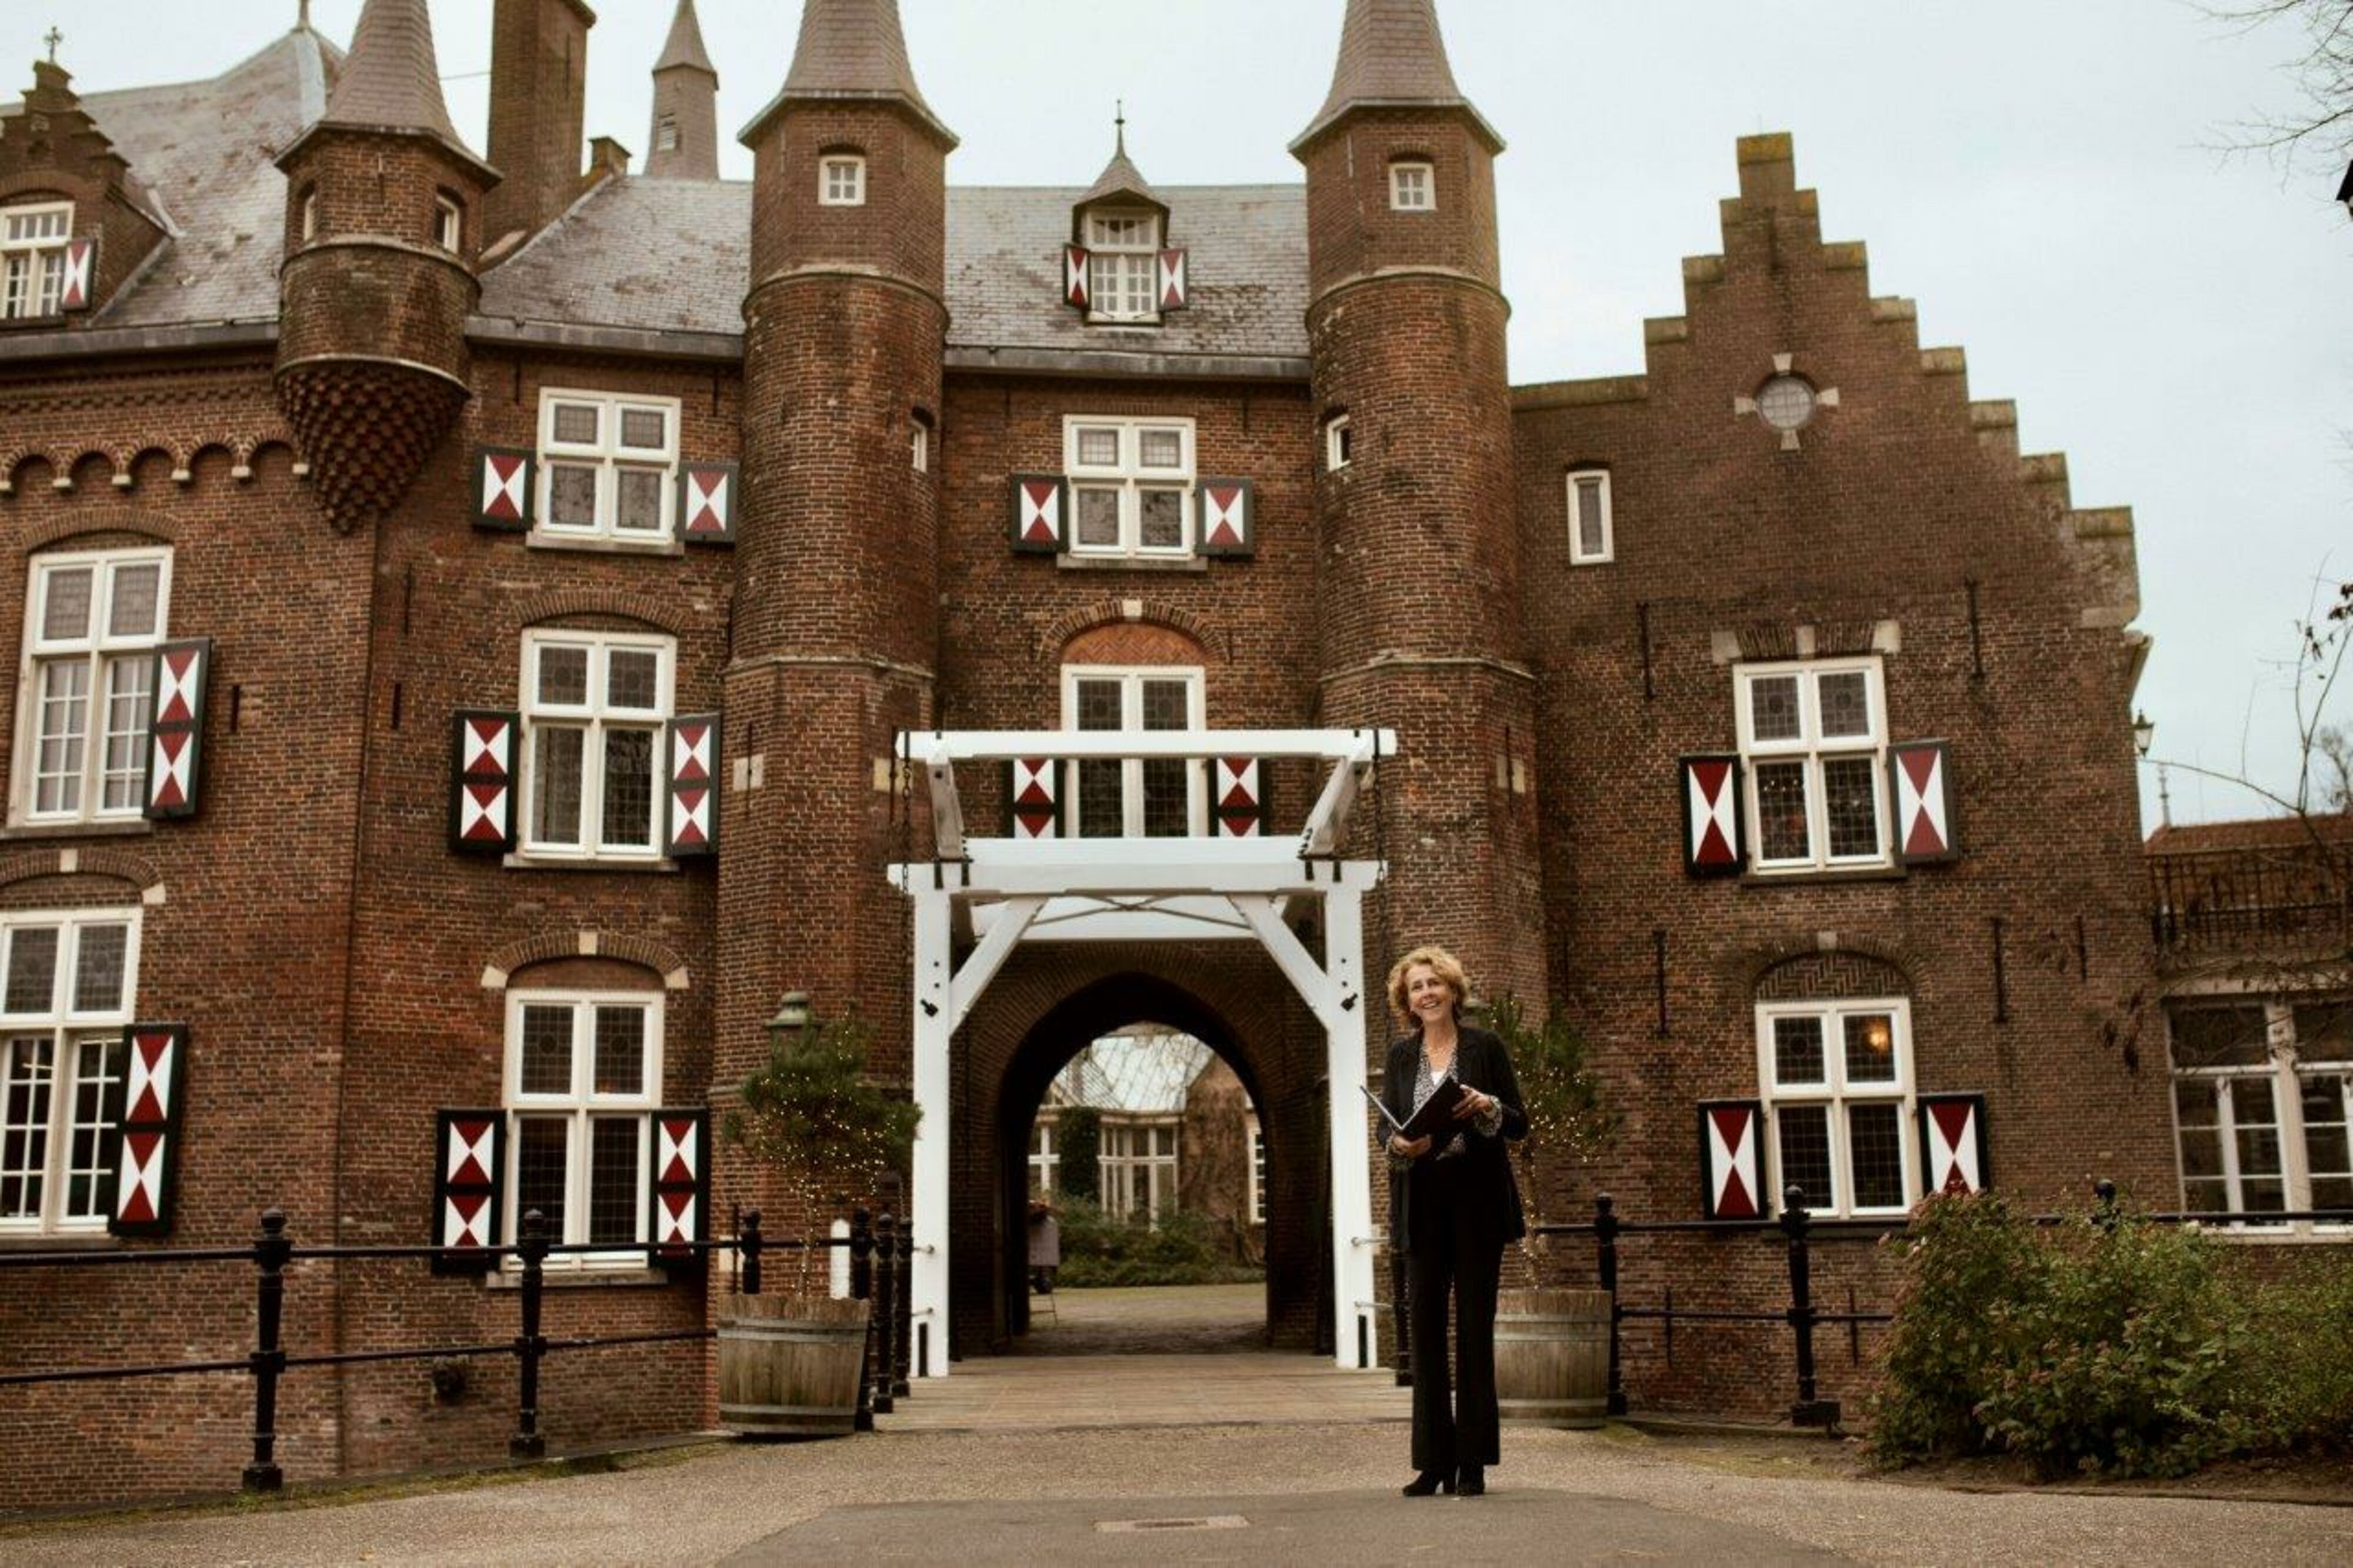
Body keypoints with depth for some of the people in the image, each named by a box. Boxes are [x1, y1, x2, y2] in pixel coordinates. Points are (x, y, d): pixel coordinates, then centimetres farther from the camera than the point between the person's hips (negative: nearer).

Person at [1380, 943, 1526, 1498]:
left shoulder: (1485, 1047, 1)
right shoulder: (1402, 1056, 10)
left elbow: (1520, 1123, 1)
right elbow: (1388, 1127, 8)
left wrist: (1487, 1106, -19)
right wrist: (1401, 1145, -14)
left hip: (1477, 1202, -3)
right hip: (1424, 1204, 3)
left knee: (1475, 1327, 0)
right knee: (1425, 1327, 2)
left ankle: (1473, 1464, 5)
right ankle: (1433, 1462, 9)